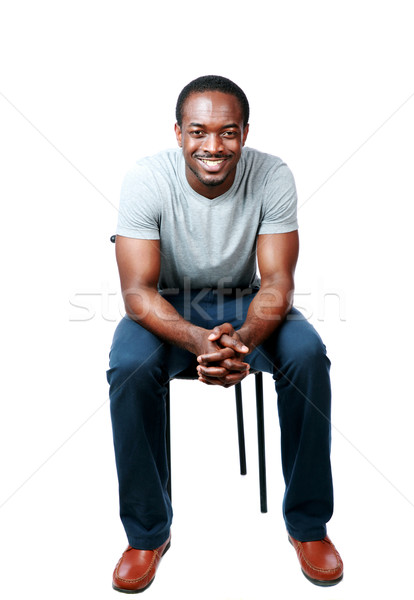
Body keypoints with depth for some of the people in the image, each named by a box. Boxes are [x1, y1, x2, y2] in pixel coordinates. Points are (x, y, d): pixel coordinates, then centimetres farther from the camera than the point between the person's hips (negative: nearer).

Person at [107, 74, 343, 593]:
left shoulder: (272, 177, -17)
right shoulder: (145, 180, -20)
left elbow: (277, 283, -18)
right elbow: (138, 291, -23)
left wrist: (244, 339, -40)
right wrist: (197, 340, -43)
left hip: (244, 301, 1)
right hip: (167, 307, 0)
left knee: (308, 356, -27)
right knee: (129, 369, -31)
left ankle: (307, 524, -6)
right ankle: (148, 533, -8)